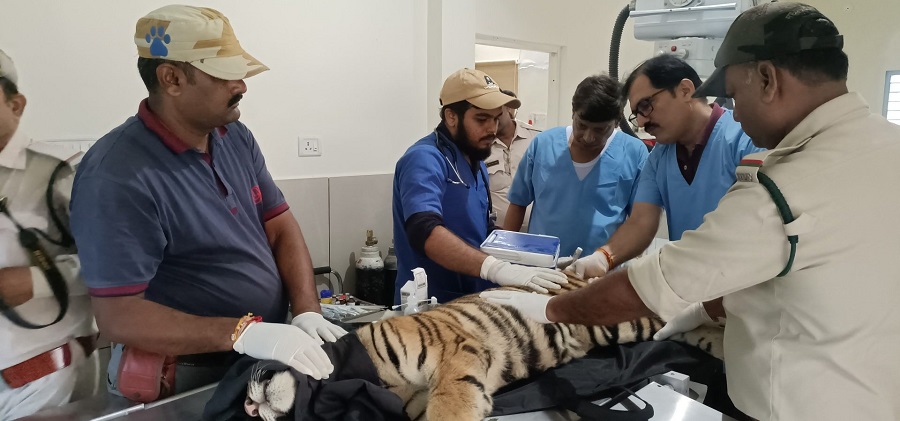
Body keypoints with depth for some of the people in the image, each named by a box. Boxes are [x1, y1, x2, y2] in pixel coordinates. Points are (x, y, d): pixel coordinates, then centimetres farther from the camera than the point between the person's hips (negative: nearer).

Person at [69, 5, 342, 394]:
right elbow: (118, 316, -22)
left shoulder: (236, 138, 0)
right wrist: (243, 333, -30)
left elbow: (281, 229, 2)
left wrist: (307, 312, -12)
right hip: (183, 378, -6)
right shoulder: (117, 176, -21)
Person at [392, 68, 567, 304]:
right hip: (432, 306, -8)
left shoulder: (475, 161, 11)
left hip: (474, 302, 8)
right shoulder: (425, 159, -17)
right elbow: (426, 233, -32)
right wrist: (497, 269, -41)